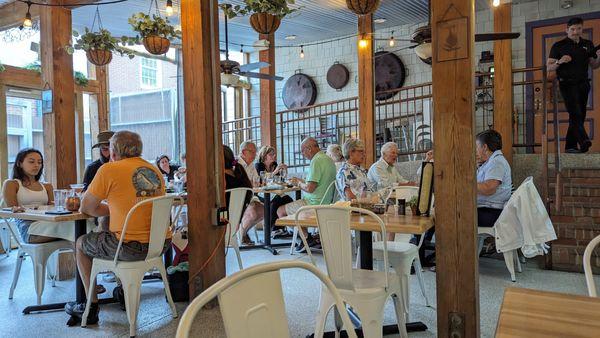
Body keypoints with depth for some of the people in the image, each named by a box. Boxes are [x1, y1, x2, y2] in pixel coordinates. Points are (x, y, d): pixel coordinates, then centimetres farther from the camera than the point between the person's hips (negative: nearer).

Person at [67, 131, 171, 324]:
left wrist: (110, 209, 12)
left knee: (81, 244, 20)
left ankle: (92, 307, 24)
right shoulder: (155, 171, 10)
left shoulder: (109, 170, -7)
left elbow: (86, 208, 1)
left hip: (131, 247, -6)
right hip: (161, 244, 6)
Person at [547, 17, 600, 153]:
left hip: (583, 84, 5)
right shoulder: (559, 46, 1)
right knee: (575, 113, -18)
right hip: (568, 84, -5)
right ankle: (584, 142, -30)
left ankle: (570, 146, 9)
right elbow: (549, 67, 0)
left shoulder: (588, 45, 15)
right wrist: (559, 62, -19)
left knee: (580, 116, 4)